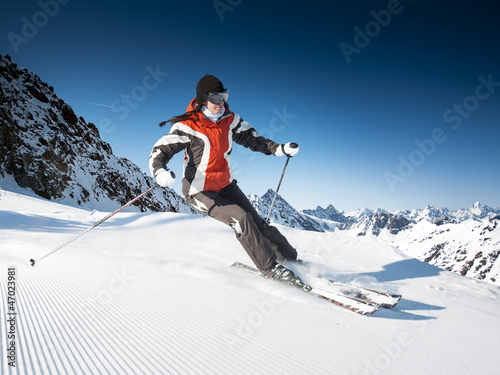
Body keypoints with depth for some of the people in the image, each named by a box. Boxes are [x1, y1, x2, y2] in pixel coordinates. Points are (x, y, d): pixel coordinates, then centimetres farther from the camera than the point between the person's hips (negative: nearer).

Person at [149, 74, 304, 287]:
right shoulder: (187, 127, -19)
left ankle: (291, 259, 14)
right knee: (240, 218, -23)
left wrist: (280, 149, -1)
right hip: (199, 191, -5)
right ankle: (269, 268, -12)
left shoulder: (229, 120, -3)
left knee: (257, 222, -1)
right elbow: (160, 151, -21)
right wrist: (159, 172, -43)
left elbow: (250, 138, 9)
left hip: (225, 185, 5)